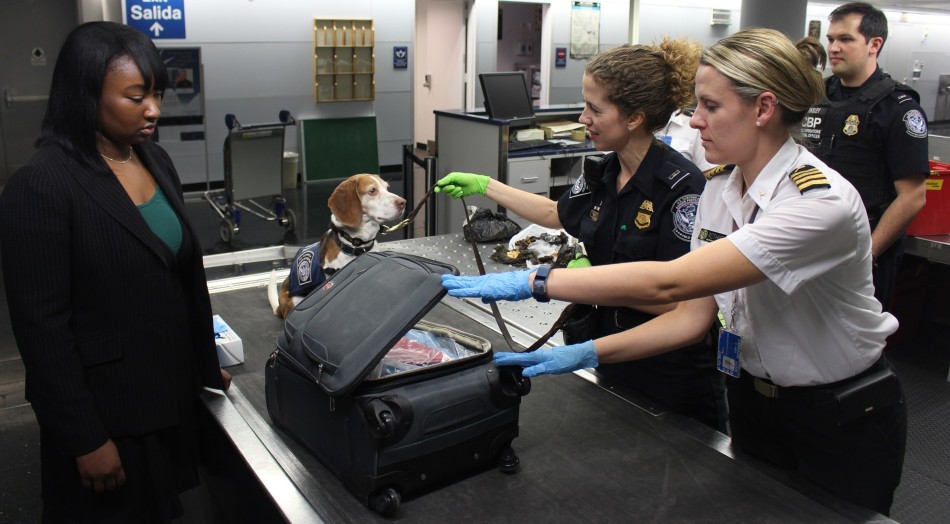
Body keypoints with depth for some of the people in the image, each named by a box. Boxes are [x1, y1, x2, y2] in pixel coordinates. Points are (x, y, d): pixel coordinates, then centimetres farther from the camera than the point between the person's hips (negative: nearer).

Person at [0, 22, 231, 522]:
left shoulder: (156, 161, 2)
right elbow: (42, 326, -18)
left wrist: (207, 365, 14)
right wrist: (85, 439, -16)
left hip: (173, 392, 6)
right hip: (105, 410, -6)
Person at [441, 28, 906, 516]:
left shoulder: (822, 201, -30)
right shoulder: (719, 189, -5)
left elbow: (668, 282, -39)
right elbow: (692, 316, -5)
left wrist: (532, 281, -38)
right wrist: (585, 353, -15)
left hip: (842, 424, -6)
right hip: (753, 403, 6)